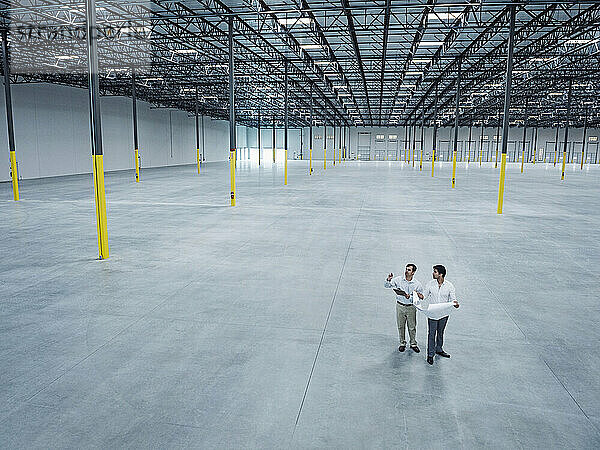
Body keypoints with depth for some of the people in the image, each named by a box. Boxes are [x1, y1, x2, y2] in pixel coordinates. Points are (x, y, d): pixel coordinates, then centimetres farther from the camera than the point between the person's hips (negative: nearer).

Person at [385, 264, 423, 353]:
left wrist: (410, 297, -21)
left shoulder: (417, 284, -10)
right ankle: (402, 343, 29)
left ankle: (413, 344, 30)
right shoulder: (398, 280, -6)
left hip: (411, 307, -1)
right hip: (400, 306, 1)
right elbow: (386, 285, -4)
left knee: (412, 327, 9)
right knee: (401, 326, 12)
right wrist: (388, 280, -26)